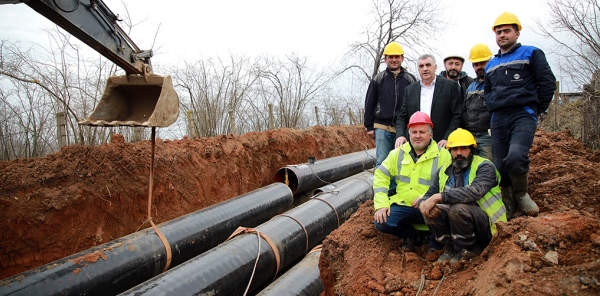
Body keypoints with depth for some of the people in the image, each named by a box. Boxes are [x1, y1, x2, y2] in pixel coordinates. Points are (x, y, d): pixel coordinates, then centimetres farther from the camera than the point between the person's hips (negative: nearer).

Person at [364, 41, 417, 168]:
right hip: (382, 128, 0)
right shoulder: (378, 79, 5)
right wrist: (369, 126, 3)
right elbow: (369, 104, 6)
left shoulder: (411, 79, 6)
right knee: (382, 161, 0)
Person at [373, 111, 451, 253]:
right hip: (403, 206, 3)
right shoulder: (399, 153, 7)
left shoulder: (442, 154, -3)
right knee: (381, 223, -19)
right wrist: (381, 204, -7)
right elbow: (381, 175, 5)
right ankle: (413, 235, 10)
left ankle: (436, 242, 1)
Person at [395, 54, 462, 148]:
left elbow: (457, 115, -1)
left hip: (441, 144, -2)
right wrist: (400, 135, -5)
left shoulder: (450, 86, 3)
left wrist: (447, 138, -11)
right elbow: (402, 117, 13)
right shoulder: (410, 89, 13)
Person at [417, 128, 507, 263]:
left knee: (458, 208, -33)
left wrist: (439, 197, -35)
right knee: (430, 210, -18)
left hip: (487, 226, -5)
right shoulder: (444, 171, 8)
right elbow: (429, 195, 6)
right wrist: (424, 203, -20)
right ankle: (451, 248, 0)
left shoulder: (484, 167, -10)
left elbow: (475, 191, -31)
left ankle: (467, 251, -8)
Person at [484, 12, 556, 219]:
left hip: (523, 116, -5)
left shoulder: (531, 54, 6)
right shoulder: (491, 65, 22)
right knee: (500, 166, 1)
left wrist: (537, 109, 2)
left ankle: (521, 194, -1)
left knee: (515, 157, -27)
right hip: (498, 120, 6)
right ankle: (509, 208, 15)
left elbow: (548, 83, 1)